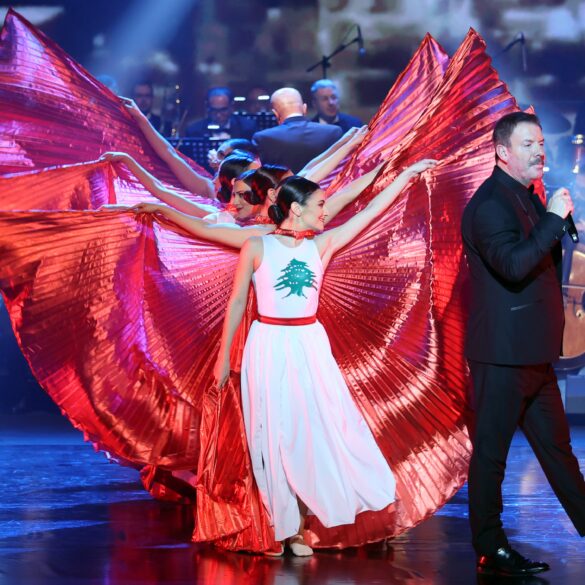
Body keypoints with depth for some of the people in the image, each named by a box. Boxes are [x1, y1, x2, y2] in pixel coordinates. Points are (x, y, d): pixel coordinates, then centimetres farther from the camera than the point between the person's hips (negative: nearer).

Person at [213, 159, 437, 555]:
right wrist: (224, 358, 3)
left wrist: (407, 174, 5)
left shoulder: (321, 245, 4)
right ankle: (284, 528, 10)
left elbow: (369, 213, 6)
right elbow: (237, 303, 1)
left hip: (310, 347, 4)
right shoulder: (257, 248, -6)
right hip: (270, 348, -4)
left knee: (323, 429, 2)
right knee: (277, 436, 2)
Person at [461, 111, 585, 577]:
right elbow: (513, 264, -29)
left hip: (534, 353, 9)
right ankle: (491, 551, 7)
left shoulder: (529, 198, 15)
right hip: (502, 354, -9)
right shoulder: (490, 203, -14)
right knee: (491, 451, 0)